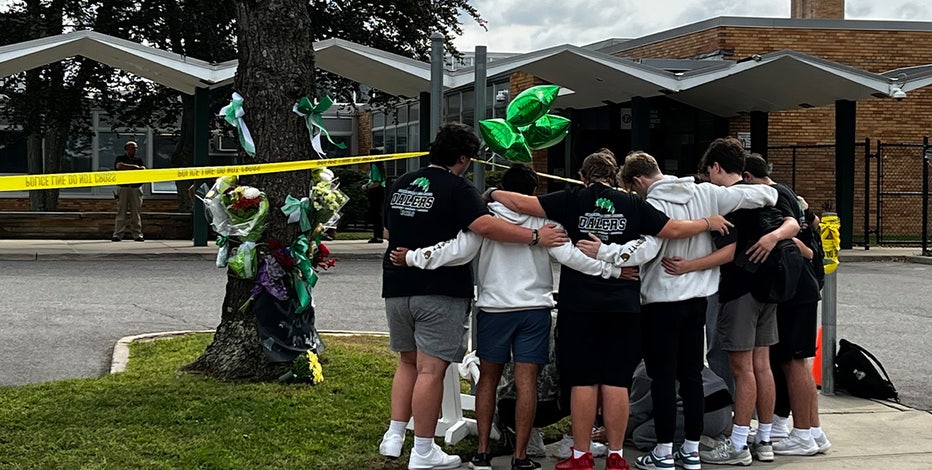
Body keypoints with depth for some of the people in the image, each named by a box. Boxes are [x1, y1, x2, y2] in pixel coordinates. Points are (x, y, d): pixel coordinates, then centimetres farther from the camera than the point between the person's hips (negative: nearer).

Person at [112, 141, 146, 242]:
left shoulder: (139, 160, 18)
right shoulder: (120, 158, 11)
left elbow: (143, 169, 1)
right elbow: (119, 166, -10)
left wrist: (127, 167, -9)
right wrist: (134, 166, -8)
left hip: (136, 189, 2)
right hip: (123, 188, -2)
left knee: (136, 213, 0)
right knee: (121, 212, -5)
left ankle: (137, 235, 2)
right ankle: (117, 234, -4)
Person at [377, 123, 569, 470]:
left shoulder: (402, 184, 11)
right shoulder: (457, 189, -11)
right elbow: (485, 226, -25)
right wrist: (535, 237, -21)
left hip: (397, 286, 7)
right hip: (440, 292, -7)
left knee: (407, 362, 21)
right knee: (431, 369, -3)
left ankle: (394, 436, 17)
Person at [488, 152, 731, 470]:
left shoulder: (573, 200, -1)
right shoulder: (633, 205, 4)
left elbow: (522, 203, -5)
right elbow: (674, 230, 5)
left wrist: (493, 193, 12)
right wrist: (708, 223, 21)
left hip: (579, 304, -1)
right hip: (623, 305, 2)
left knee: (583, 381, 3)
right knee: (616, 383, 5)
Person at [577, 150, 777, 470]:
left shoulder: (653, 205, -16)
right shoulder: (705, 194, 0)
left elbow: (645, 250, -31)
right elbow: (758, 195, 1)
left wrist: (604, 252, -28)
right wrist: (774, 195, 21)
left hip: (661, 301, -6)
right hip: (697, 298, 6)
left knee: (663, 376, 1)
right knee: (692, 374, 12)